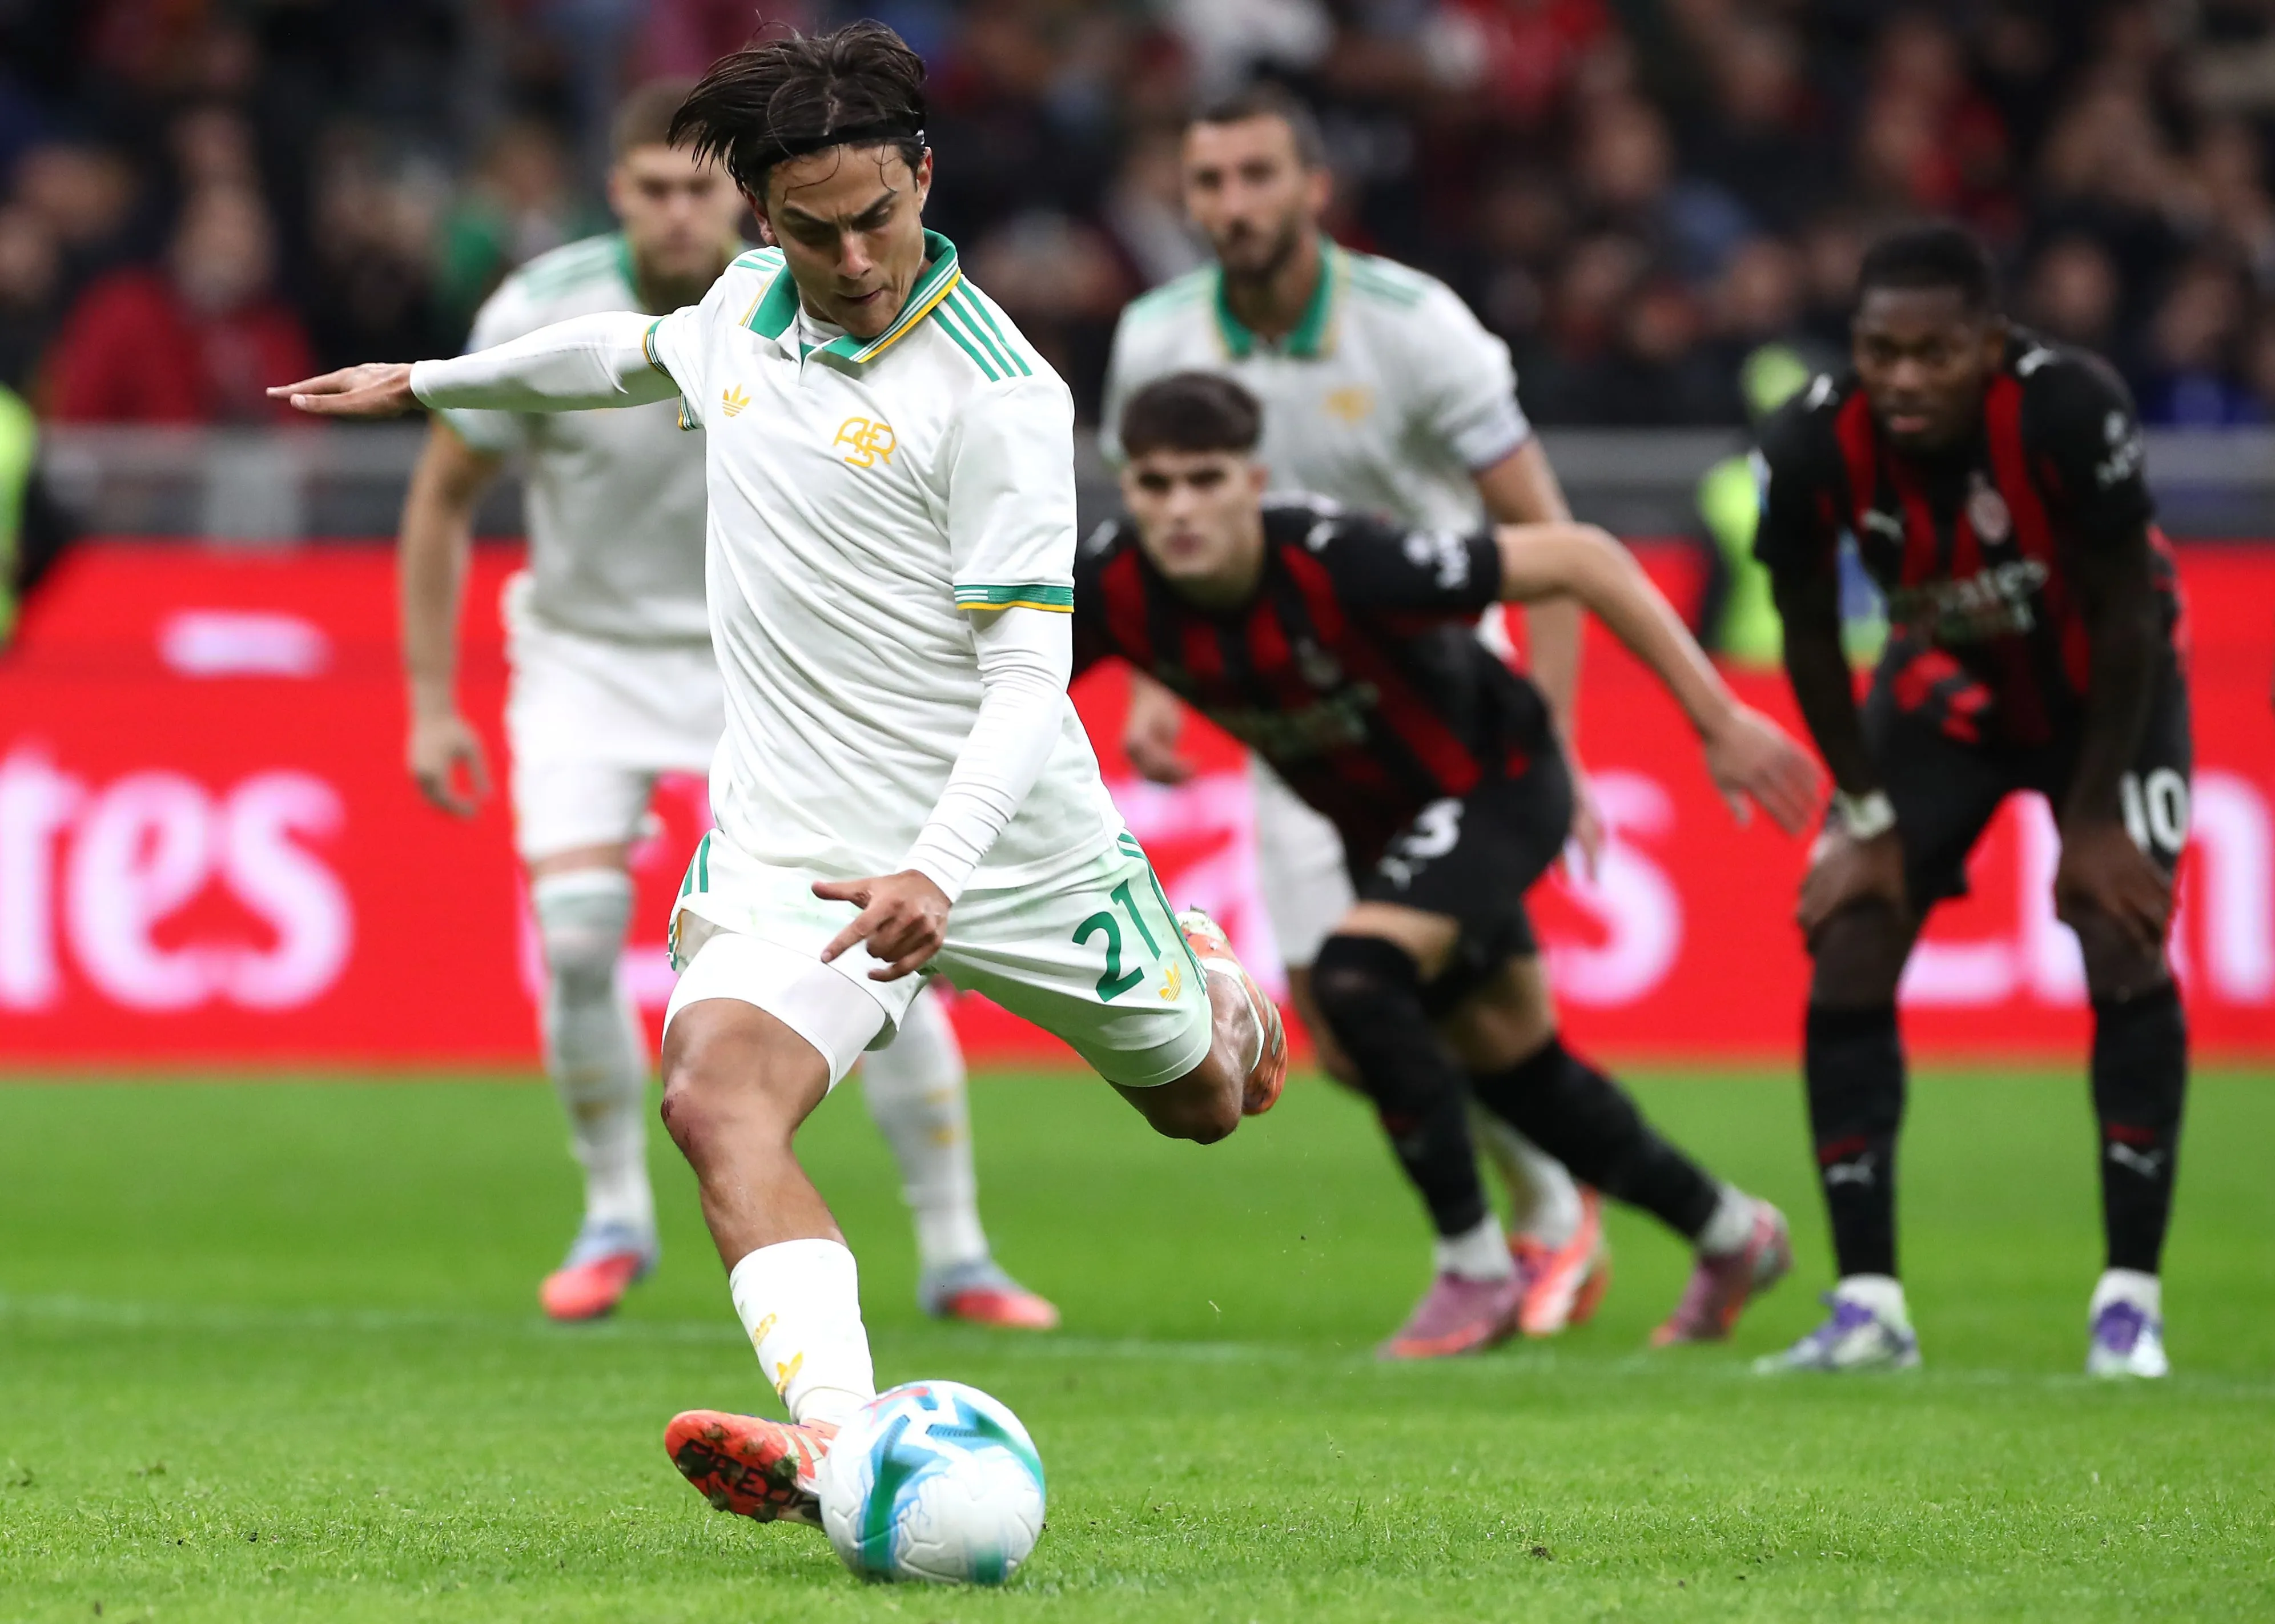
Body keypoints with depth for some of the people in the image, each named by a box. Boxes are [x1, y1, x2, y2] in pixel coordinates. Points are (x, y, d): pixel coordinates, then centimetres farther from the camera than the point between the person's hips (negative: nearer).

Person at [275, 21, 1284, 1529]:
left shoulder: (997, 394, -17)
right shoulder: (744, 305, 1)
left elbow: (1031, 671, -21)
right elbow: (637, 350, 27)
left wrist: (938, 869, -35)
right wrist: (429, 383, 38)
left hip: (1001, 832, -3)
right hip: (792, 846, 3)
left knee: (1202, 1101, 22)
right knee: (719, 1094, -29)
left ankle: (1210, 988, 61)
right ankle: (843, 1441, -45)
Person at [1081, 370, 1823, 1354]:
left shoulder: (1342, 562, -37)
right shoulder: (1113, 589, -24)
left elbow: (1580, 560, -30)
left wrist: (1720, 722, -28)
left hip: (1493, 781, -7)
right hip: (1375, 820, 7)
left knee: (1354, 976, -28)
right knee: (1508, 1064, 16)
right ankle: (1730, 1236, 39)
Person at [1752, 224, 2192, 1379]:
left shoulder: (2070, 413, -35)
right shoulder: (1813, 448, -27)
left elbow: (2126, 616, -22)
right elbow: (1809, 639, -9)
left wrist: (2091, 819, -17)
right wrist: (1867, 818, -7)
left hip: (2105, 687, -3)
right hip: (1946, 689, 3)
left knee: (2123, 951, -18)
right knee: (1849, 954, -9)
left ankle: (2130, 1300, -11)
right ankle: (1869, 1305, -2)